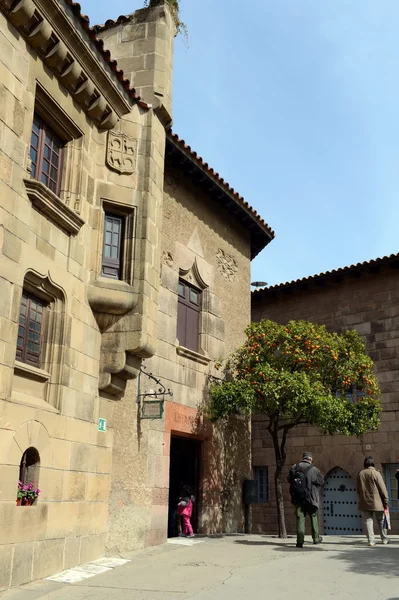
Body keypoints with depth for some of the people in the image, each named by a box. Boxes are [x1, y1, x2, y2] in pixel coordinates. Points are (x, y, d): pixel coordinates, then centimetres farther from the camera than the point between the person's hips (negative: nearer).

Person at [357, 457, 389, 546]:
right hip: (376, 502, -3)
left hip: (364, 502, 3)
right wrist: (386, 502, -3)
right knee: (381, 520, 12)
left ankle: (371, 540, 0)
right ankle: (384, 539, 20)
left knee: (368, 521, 4)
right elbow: (382, 489, -9)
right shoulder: (376, 473, -10)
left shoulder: (360, 474, 3)